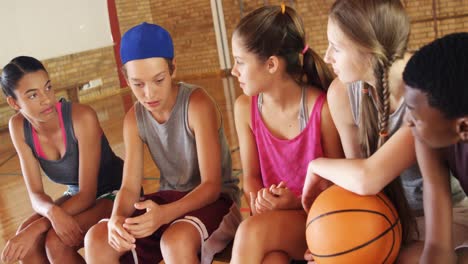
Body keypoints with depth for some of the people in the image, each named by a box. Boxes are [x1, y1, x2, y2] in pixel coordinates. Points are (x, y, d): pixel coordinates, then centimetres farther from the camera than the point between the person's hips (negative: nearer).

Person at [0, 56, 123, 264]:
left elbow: (88, 194, -24)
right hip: (77, 197, 5)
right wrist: (53, 211, -35)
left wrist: (37, 227, -33)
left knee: (56, 243, -27)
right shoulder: (18, 127, -11)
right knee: (24, 244, -20)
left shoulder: (82, 117, -27)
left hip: (115, 194, -5)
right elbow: (36, 194, -12)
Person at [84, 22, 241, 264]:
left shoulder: (197, 104, -20)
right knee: (97, 239, -16)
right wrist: (117, 218, -30)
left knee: (176, 242, -38)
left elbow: (212, 184, -22)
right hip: (170, 198, 6)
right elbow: (130, 187, -6)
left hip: (213, 198, -5)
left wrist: (165, 214, -39)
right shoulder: (134, 119, -3)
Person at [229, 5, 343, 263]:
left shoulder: (324, 109, -18)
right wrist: (259, 200, -16)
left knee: (251, 232, -31)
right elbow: (251, 176, 5)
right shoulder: (245, 108, -3)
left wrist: (296, 202, -22)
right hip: (273, 214, 3)